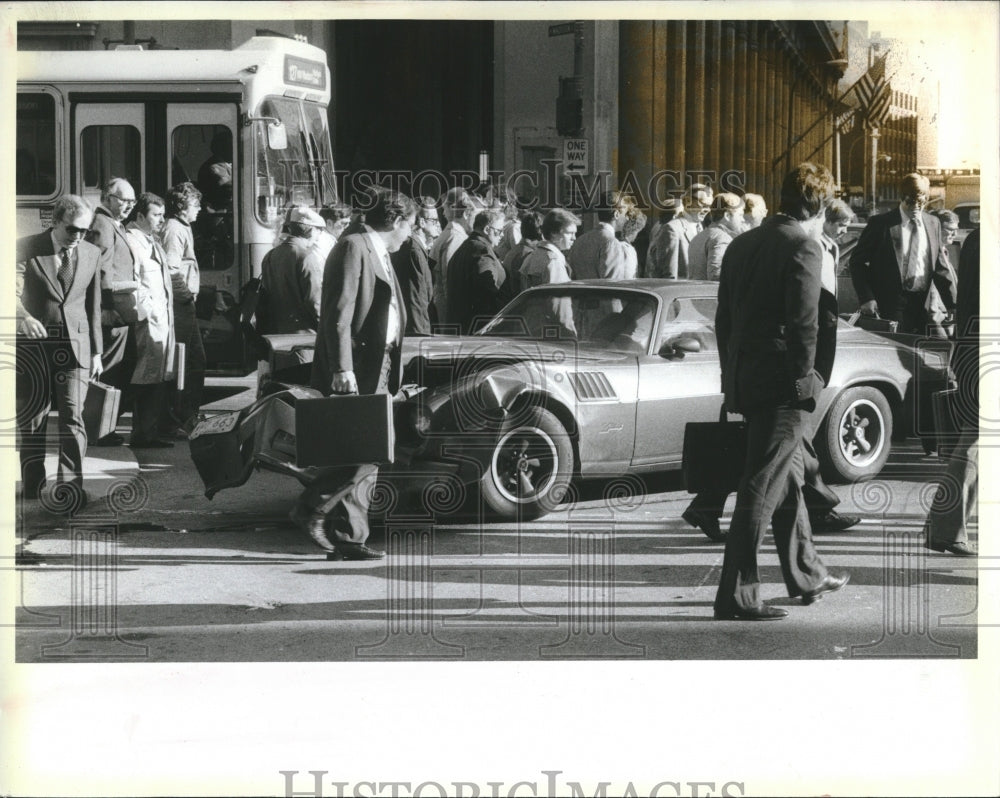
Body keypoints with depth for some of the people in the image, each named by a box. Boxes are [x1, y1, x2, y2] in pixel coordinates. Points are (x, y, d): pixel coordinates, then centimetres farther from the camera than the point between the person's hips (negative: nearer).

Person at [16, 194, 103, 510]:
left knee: (72, 417, -9)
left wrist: (96, 352, 13)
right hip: (33, 345, -1)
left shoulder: (91, 254, 8)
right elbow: (12, 289, -12)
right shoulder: (27, 248, -1)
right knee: (31, 419, 5)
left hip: (75, 346, 1)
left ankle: (70, 485, -8)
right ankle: (32, 484, 17)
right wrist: (24, 316, -32)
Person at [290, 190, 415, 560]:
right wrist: (342, 369, -24)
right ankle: (312, 509, -4)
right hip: (353, 370, -10)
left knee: (367, 455, 7)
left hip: (377, 371, 10)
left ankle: (349, 537, 10)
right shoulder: (353, 248, -9)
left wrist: (391, 374, 19)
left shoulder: (381, 255, 21)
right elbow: (338, 314, -17)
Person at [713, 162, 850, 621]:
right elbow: (804, 324, -18)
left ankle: (806, 576, 33)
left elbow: (724, 319, 15)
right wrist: (805, 384, -10)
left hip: (745, 381, 8)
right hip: (782, 384, -8)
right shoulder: (803, 247, -11)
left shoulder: (742, 245, 12)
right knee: (762, 489, -7)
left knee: (788, 479, 21)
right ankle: (735, 596, -8)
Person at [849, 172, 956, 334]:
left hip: (921, 307, 4)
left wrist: (953, 307, 7)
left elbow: (941, 268, 14)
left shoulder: (933, 224, 11)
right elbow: (857, 261, -1)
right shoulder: (881, 223, -2)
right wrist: (867, 299, -11)